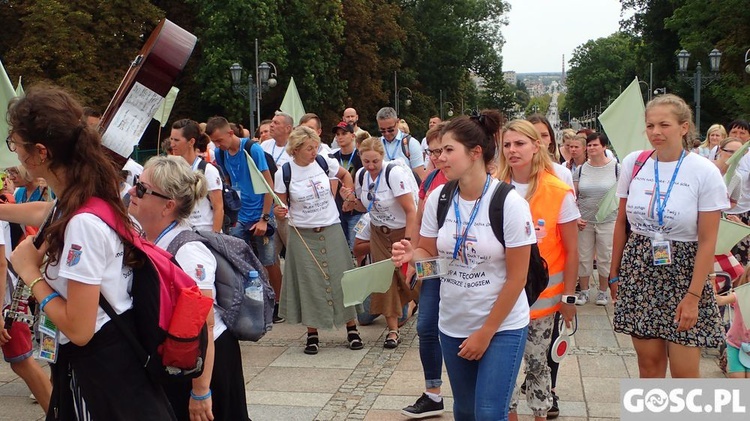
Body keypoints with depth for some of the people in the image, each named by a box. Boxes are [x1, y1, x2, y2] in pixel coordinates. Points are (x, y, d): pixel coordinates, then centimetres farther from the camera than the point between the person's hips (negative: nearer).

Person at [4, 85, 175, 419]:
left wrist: (29, 272, -12)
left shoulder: (83, 223, -26)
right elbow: (45, 213, 28)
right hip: (118, 350, 8)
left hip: (100, 365, -8)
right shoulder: (88, 198, 1)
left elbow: (78, 329, -25)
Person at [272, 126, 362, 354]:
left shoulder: (324, 162, -4)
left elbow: (346, 175, 16)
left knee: (341, 278, 5)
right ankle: (312, 334, 16)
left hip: (331, 230, 2)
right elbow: (281, 206, -1)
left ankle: (352, 329, 16)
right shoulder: (284, 173, -10)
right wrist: (279, 213, -22)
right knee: (309, 283, 3)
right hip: (302, 235, -2)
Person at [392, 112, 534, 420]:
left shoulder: (510, 203, -16)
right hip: (452, 324, 5)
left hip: (502, 326, -4)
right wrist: (411, 255, -18)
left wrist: (485, 333, -12)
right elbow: (430, 254, 8)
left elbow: (516, 277, -14)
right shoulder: (438, 199, -2)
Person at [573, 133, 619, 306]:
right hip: (584, 222, 2)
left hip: (607, 221, -2)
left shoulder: (615, 168, -3)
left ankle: (602, 291, 23)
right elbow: (573, 196, 4)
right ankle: (583, 291, 22)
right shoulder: (581, 169, 3)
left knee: (605, 258, 7)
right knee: (583, 257, 8)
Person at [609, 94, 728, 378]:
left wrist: (693, 296, -13)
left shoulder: (705, 172, -9)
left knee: (685, 371, -2)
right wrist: (614, 273, 11)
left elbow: (707, 241, -9)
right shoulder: (633, 163, 1)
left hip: (683, 273, -3)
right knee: (649, 361, 8)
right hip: (638, 270, 3)